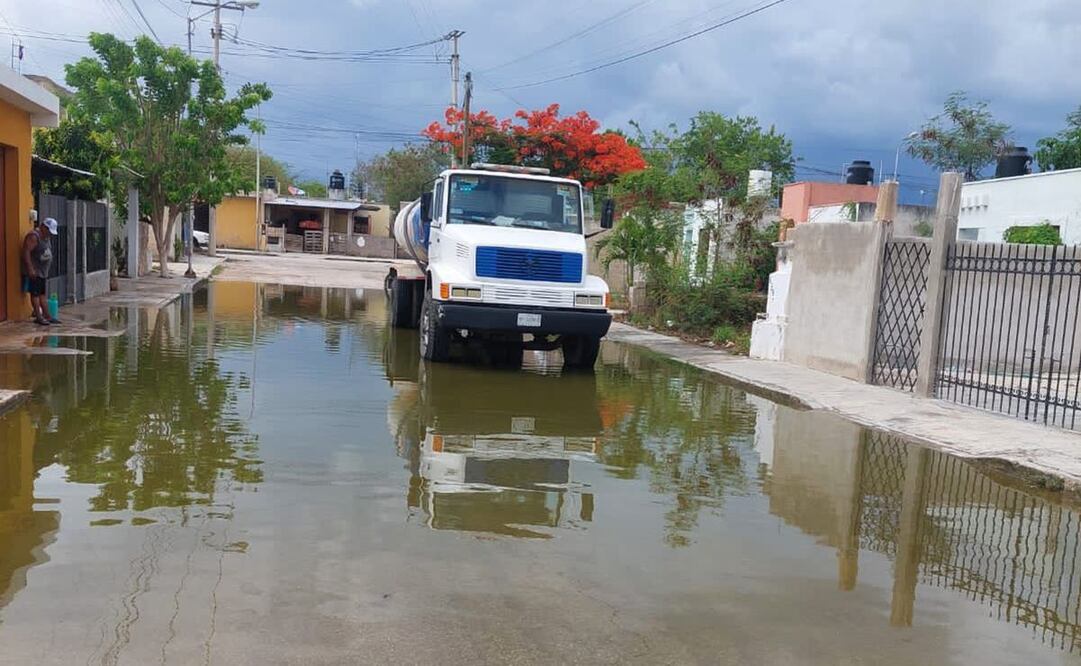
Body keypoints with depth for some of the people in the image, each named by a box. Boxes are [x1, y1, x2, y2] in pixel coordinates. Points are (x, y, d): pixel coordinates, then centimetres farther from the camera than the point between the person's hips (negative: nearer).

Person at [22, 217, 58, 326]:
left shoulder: (46, 237, 13)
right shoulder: (33, 236, -16)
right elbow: (26, 252, -22)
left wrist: (47, 270, 21)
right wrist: (30, 269, -25)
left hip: (43, 272, 9)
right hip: (34, 272, -9)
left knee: (42, 294, 11)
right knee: (35, 294, -4)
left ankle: (47, 316, 14)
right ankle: (38, 317, -1)